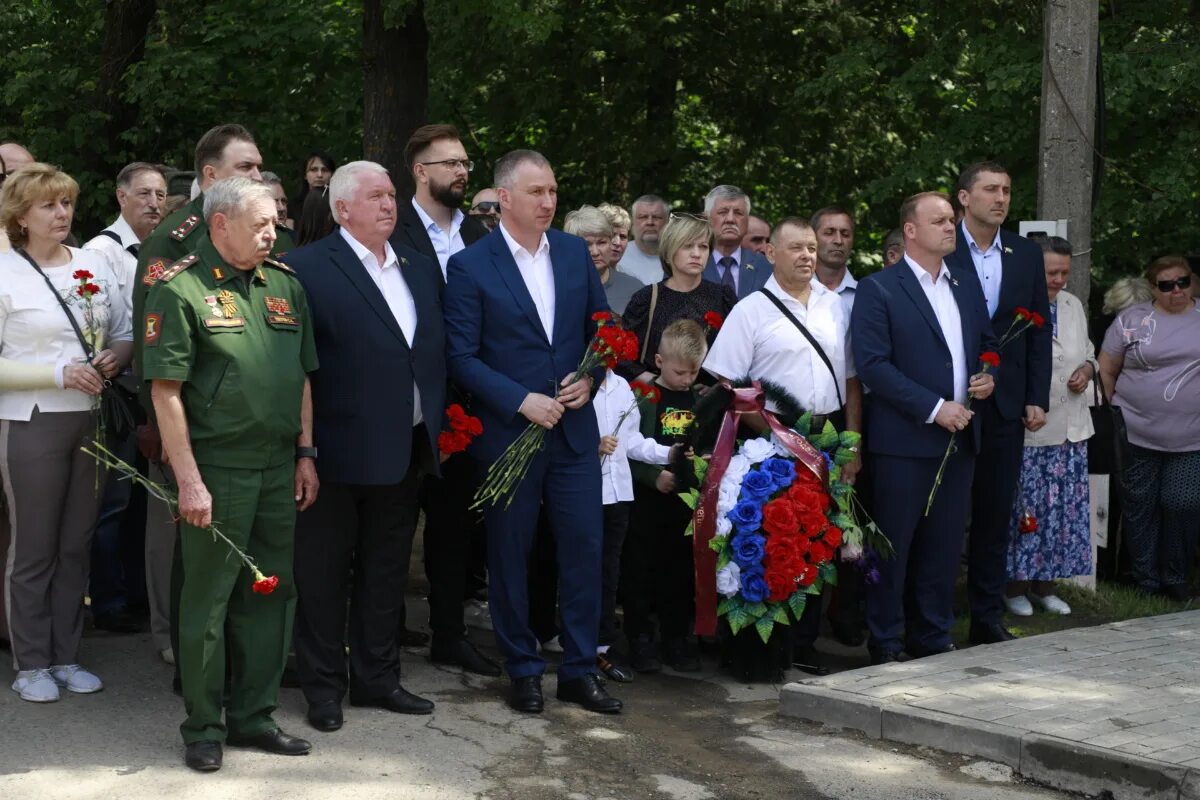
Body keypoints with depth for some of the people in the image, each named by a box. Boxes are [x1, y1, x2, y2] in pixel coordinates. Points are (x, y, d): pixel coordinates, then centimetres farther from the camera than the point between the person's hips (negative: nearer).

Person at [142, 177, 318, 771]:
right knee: (207, 600, 4)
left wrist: (304, 454, 11)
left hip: (279, 468, 6)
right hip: (216, 468, -6)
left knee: (271, 594, 12)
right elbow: (166, 392, -12)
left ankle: (253, 716, 25)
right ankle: (203, 728, 17)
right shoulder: (180, 288, -9)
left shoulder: (285, 286, 9)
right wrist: (188, 481, -15)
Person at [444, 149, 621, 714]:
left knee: (585, 546, 4)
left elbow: (600, 327, 13)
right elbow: (462, 355, -10)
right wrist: (522, 401, -17)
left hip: (574, 428, 4)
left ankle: (580, 668, 16)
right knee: (509, 555, 6)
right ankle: (523, 671, 20)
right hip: (508, 430, -3)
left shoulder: (574, 253, 6)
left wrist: (590, 377, -5)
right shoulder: (470, 265, -7)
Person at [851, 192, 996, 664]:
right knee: (894, 546, 1)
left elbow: (987, 343, 24)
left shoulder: (967, 287, 14)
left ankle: (933, 640, 22)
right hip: (904, 441, -6)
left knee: (944, 546, 11)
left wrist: (988, 377, 0)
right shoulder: (878, 290, -6)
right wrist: (934, 408, -18)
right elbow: (872, 364, -14)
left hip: (958, 437, 6)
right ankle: (885, 647, 11)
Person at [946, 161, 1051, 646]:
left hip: (1005, 404, 4)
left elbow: (1039, 331, 10)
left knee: (995, 513, 9)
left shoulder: (1026, 256, 10)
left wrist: (1037, 399, 4)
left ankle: (988, 618, 18)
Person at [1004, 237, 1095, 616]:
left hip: (1070, 428, 7)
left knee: (1064, 510, 9)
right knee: (1024, 509, 0)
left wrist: (1087, 368, 3)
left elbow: (1087, 351, 25)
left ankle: (1044, 585, 22)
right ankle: (1015, 587, 15)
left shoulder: (1073, 305, 13)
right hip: (1025, 429, -7)